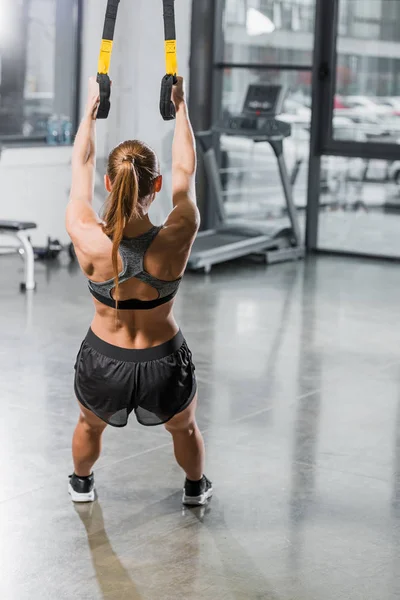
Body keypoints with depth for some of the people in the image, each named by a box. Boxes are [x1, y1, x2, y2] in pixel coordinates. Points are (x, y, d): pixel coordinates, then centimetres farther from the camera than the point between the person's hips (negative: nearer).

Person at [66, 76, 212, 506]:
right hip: (164, 368, 0)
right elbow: (185, 172, -7)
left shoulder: (87, 240, -24)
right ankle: (196, 487, 59)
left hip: (102, 366, 1)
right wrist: (180, 106, 7)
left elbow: (81, 169, -5)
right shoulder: (176, 241, -25)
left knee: (90, 424, 36)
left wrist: (91, 106, 7)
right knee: (183, 427, 34)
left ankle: (81, 484, 62)